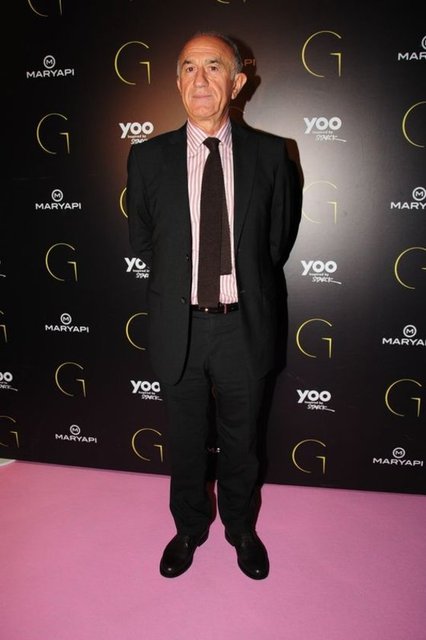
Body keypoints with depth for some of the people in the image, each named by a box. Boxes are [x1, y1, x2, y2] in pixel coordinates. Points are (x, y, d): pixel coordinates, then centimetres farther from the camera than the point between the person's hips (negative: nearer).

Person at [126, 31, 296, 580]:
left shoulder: (269, 154, -2)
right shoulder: (148, 157, -2)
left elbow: (278, 238, 7)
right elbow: (141, 241, 8)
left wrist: (248, 287, 9)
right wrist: (178, 283, 10)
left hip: (244, 325, 0)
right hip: (178, 326, 1)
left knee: (241, 439, 18)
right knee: (185, 440, 18)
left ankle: (240, 528, 45)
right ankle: (189, 528, 44)